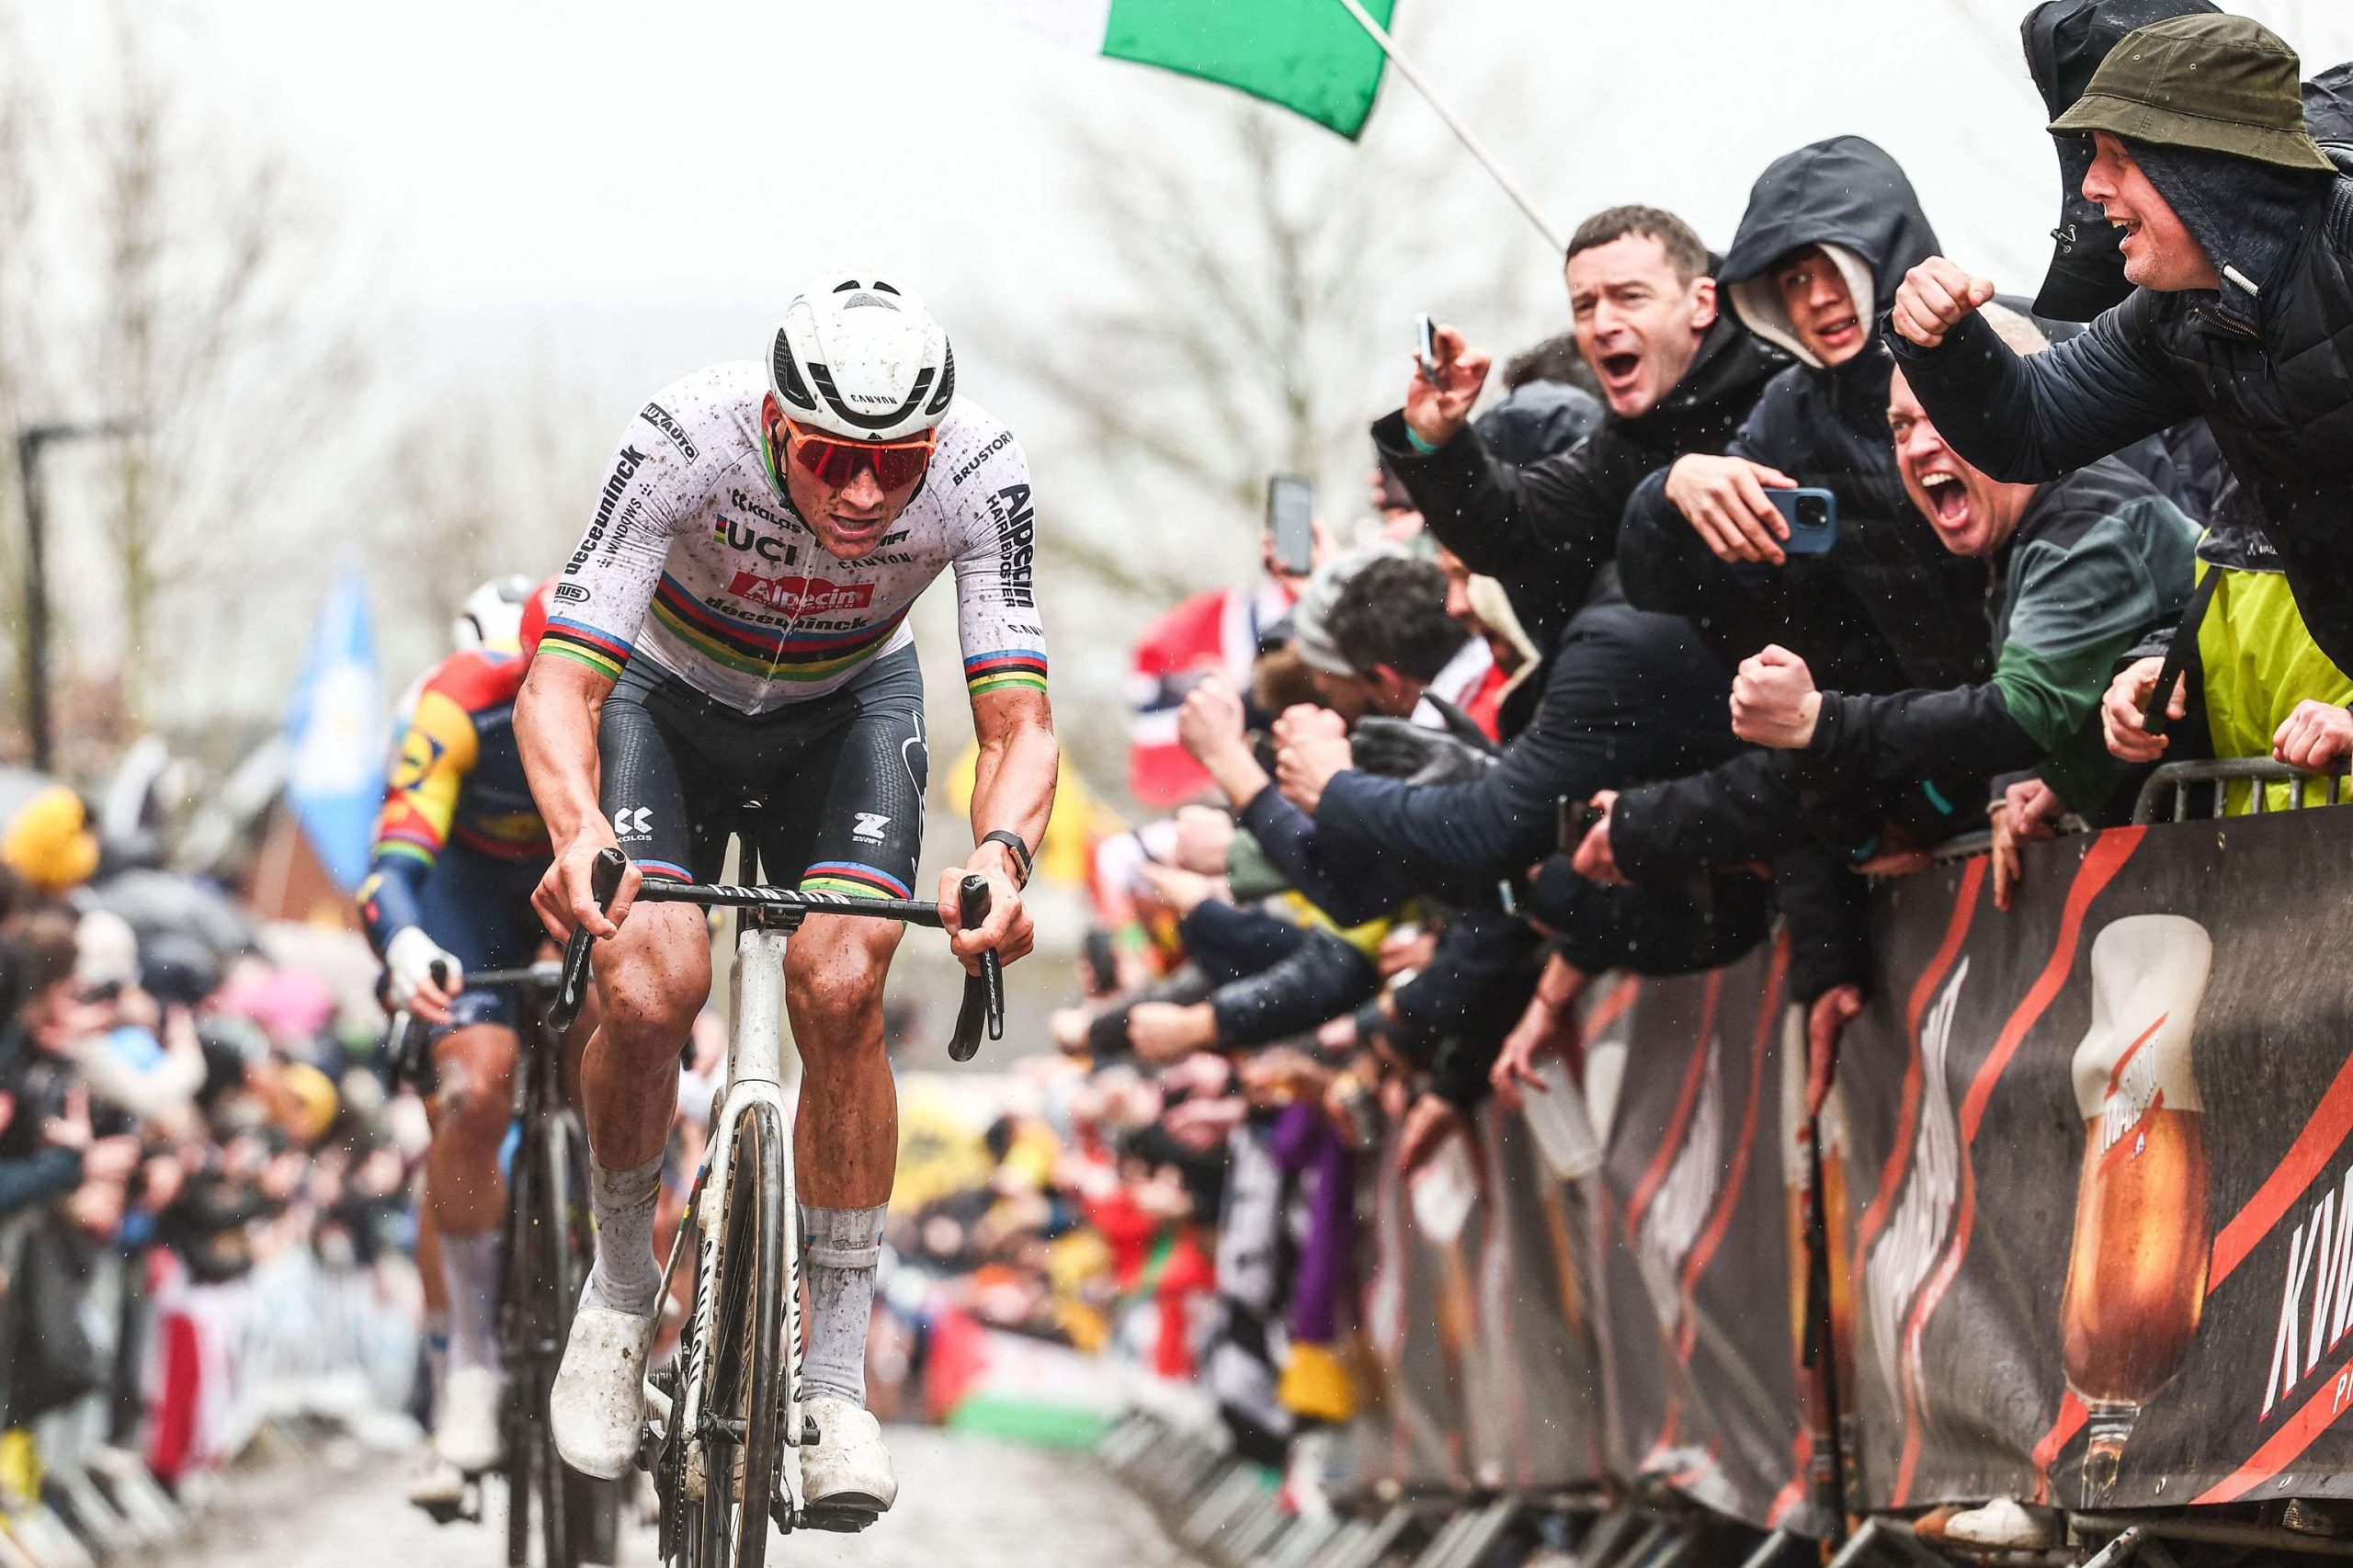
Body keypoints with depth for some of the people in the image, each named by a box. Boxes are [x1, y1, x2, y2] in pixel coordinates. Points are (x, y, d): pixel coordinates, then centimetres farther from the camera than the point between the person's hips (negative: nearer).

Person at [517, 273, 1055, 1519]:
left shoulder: (980, 473, -32)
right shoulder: (689, 436, -37)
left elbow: (1017, 719, -32)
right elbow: (560, 681, -38)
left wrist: (1002, 854, -54)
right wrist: (578, 831, -59)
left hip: (850, 706, 1)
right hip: (671, 699, -1)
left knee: (840, 987, -22)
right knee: (647, 989, -23)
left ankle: (836, 1383, -10)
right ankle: (621, 1285, 6)